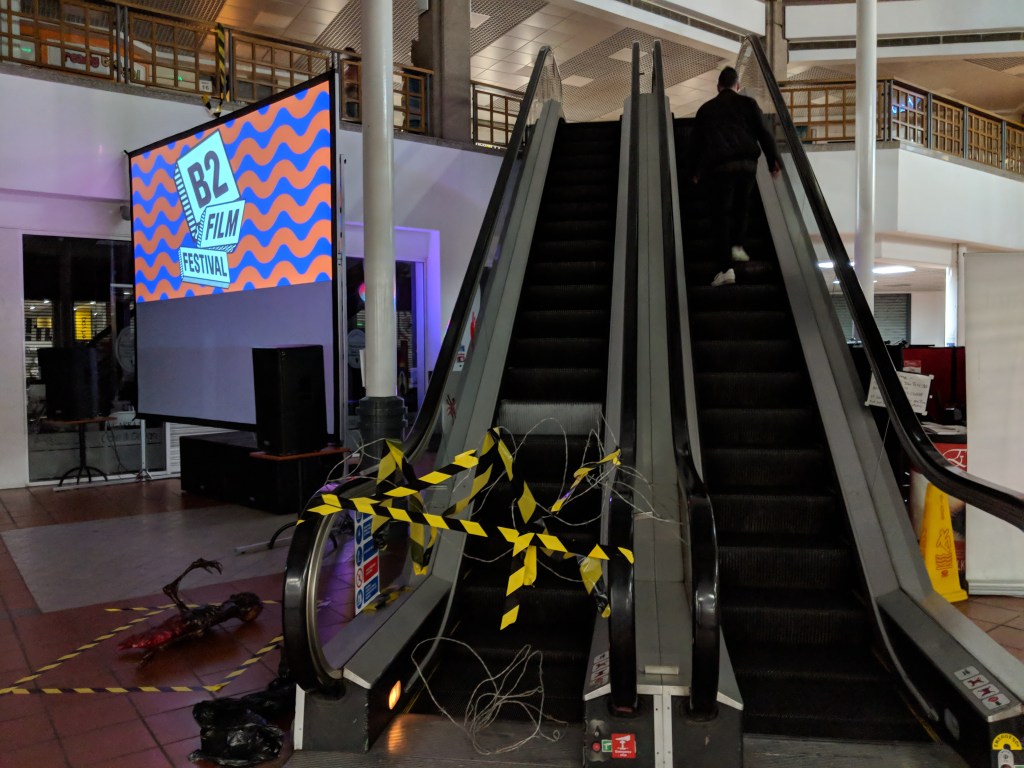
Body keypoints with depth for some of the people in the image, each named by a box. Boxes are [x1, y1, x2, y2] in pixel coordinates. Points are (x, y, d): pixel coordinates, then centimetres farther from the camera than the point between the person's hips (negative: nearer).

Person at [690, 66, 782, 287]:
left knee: (720, 215, -2)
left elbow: (697, 143, 16)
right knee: (741, 205, 26)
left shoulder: (705, 109, 14)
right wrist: (773, 159, 7)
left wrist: (696, 171, 25)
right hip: (747, 162, 1)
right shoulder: (748, 103, 11)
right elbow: (763, 133, 3)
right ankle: (737, 245, 17)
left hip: (719, 166, -1)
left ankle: (725, 268, -9)